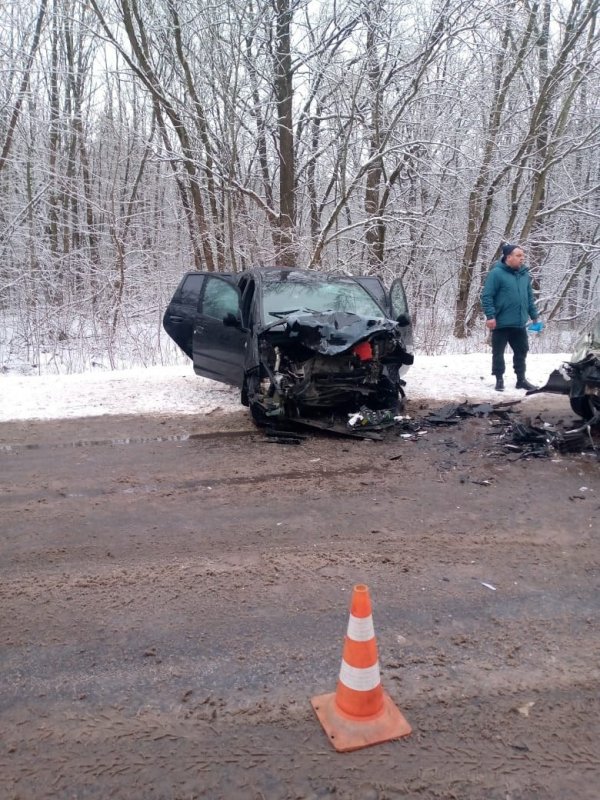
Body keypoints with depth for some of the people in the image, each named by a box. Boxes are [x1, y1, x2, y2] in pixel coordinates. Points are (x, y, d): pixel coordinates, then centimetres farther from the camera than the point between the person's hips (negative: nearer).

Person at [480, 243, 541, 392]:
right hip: (501, 323, -6)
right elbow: (486, 296, -14)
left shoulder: (524, 274, 11)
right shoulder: (496, 273, -11)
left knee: (521, 351, 13)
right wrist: (490, 316, -20)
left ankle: (521, 379, 25)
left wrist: (534, 315, 16)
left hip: (519, 323, 7)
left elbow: (529, 297, 19)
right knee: (498, 352, 4)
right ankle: (499, 380, 16)